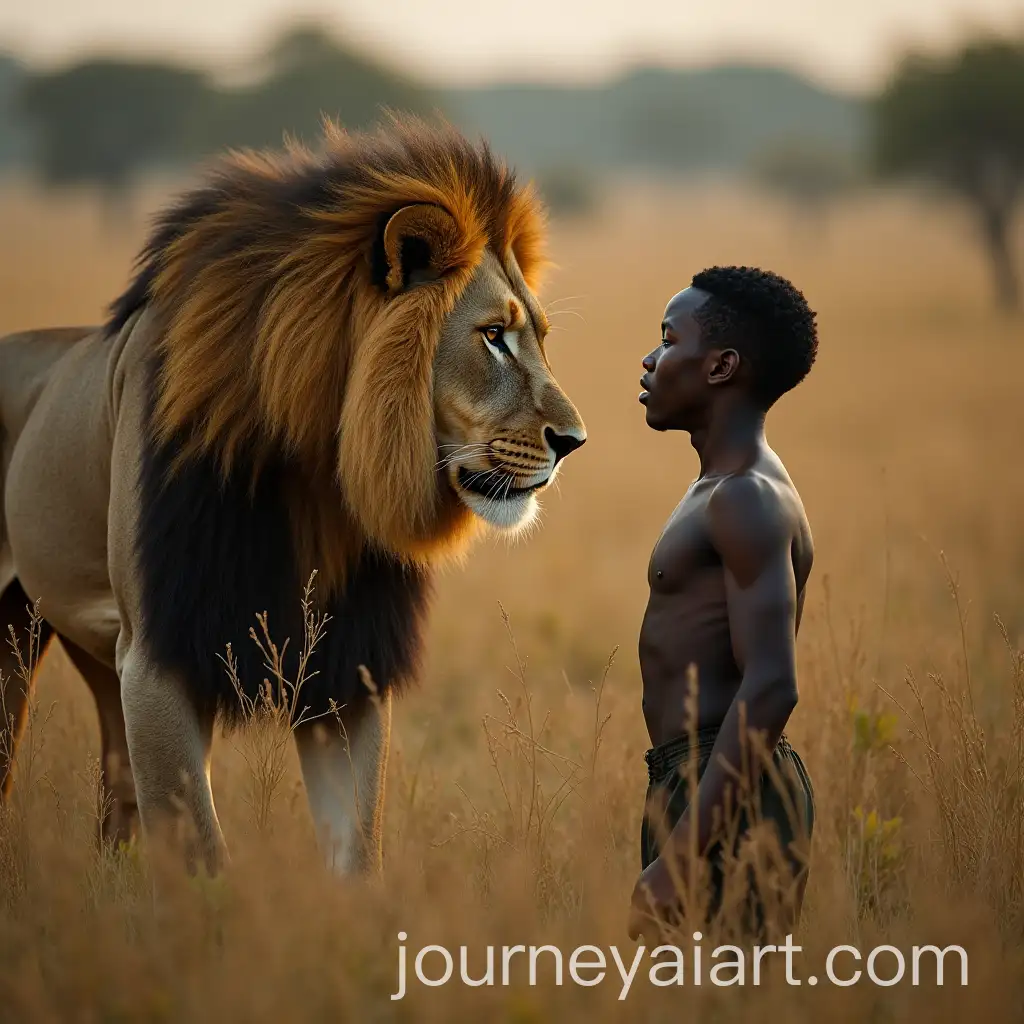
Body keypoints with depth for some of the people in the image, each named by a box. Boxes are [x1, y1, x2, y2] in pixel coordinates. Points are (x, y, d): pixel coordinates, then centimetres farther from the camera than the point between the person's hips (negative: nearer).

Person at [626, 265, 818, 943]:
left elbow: (769, 689, -23)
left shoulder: (749, 499, -13)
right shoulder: (723, 493, 19)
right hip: (700, 785, 10)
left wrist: (678, 855, -27)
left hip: (724, 796, -10)